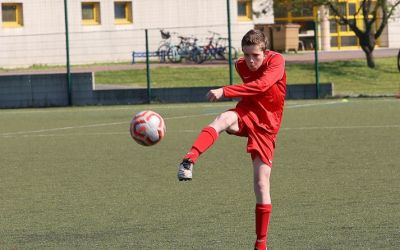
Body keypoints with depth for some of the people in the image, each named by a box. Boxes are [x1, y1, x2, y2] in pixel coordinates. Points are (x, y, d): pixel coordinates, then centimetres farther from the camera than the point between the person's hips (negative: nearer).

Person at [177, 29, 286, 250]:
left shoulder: (276, 61, -15)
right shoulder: (241, 65, 2)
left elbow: (261, 85, -34)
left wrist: (225, 91, -42)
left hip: (266, 125, -2)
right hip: (246, 113, 2)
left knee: (262, 183, -7)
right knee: (223, 119, -35)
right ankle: (189, 160, -58)